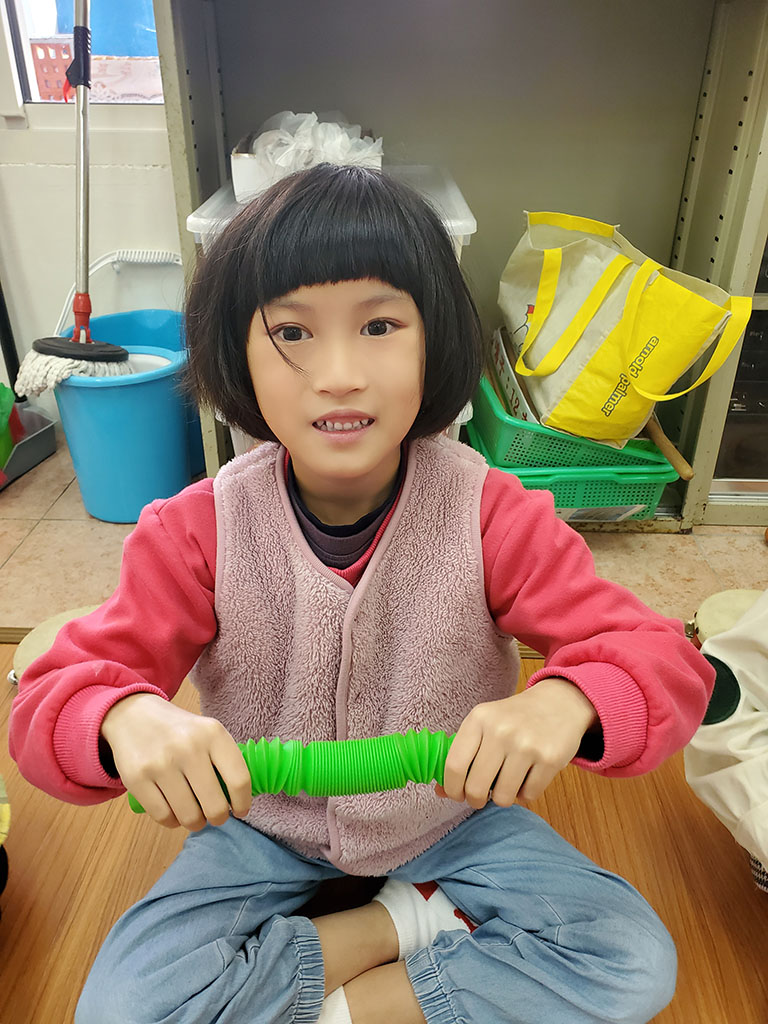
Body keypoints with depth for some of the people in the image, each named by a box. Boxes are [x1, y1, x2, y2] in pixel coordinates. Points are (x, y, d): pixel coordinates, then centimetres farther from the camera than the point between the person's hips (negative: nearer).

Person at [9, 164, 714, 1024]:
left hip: (450, 816, 1)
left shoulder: (493, 515, -20)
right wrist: (129, 718, -41)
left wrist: (565, 703, -43)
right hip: (265, 822, 1)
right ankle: (416, 919, -2)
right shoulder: (198, 531, -19)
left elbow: (665, 659, -19)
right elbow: (49, 700, -16)